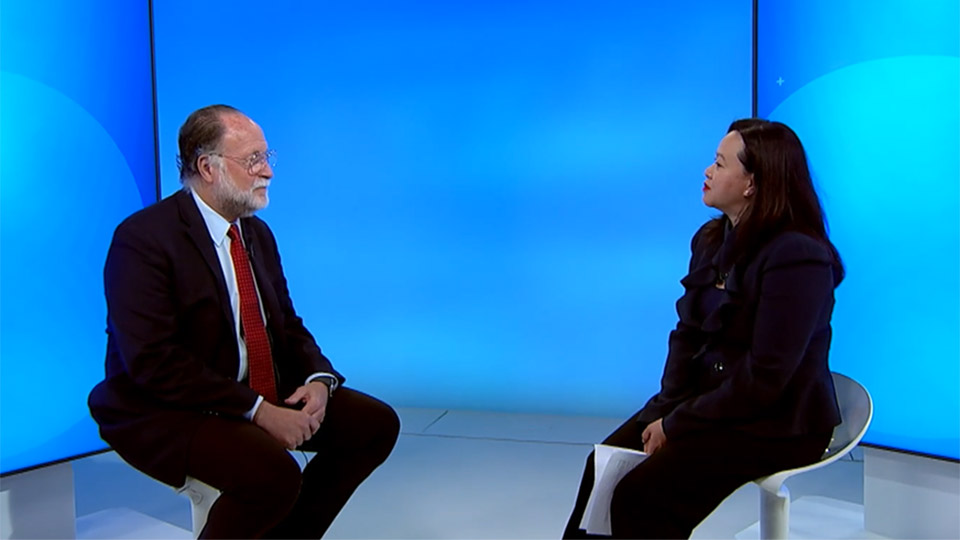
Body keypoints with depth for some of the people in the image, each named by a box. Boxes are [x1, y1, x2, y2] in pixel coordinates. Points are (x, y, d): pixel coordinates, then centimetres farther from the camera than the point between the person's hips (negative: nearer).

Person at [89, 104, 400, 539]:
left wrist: (318, 379, -8)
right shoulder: (143, 238, -16)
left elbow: (287, 325, 13)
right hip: (165, 412, -8)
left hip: (263, 395, 9)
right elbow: (153, 361, -24)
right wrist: (257, 411, -26)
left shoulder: (258, 234, 9)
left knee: (376, 423, -2)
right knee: (274, 474, -33)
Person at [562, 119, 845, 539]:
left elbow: (764, 378, -22)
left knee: (642, 496, -20)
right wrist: (669, 406, -8)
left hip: (775, 424, -8)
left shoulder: (798, 257, -20)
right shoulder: (711, 239, 6)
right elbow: (688, 331, 7)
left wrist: (679, 424, -17)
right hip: (711, 401, 8)